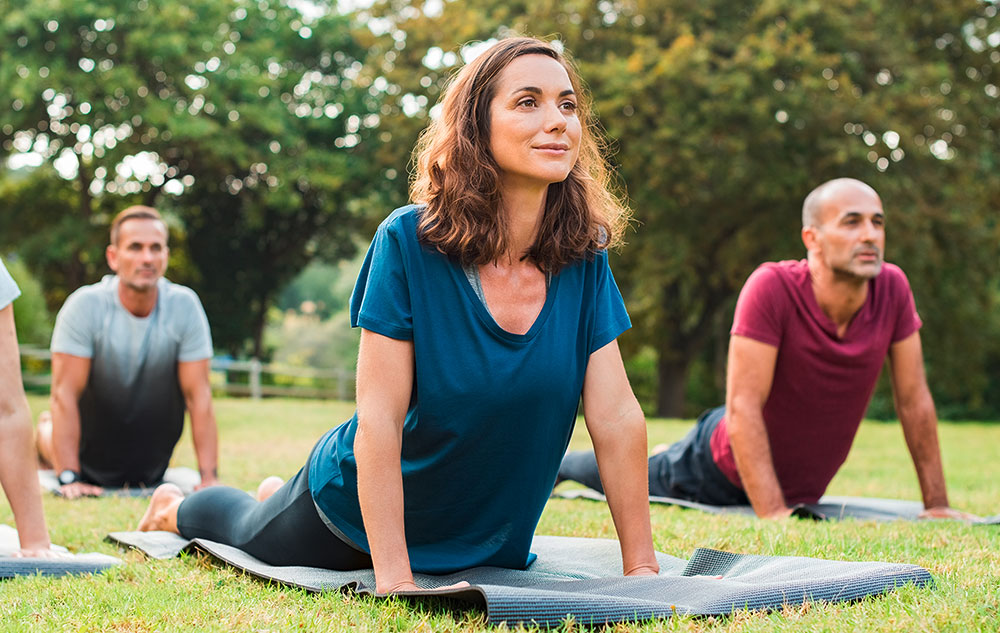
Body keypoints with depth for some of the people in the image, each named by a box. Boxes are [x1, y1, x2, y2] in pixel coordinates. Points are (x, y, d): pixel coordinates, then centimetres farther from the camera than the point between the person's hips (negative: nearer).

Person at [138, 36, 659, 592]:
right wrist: (394, 579, -34)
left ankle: (278, 495, 60)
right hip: (357, 514, -4)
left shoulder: (584, 258, -18)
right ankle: (176, 507, 59)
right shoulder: (409, 243, -28)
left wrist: (641, 569, -20)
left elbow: (617, 416, -17)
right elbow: (379, 420, -30)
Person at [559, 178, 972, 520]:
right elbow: (743, 406, -34)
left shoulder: (892, 287, -20)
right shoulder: (772, 286, -34)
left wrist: (937, 504, -9)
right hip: (720, 471, -5)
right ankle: (554, 463, 51)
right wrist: (774, 515, -39)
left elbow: (914, 400, -10)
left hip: (805, 487, 5)